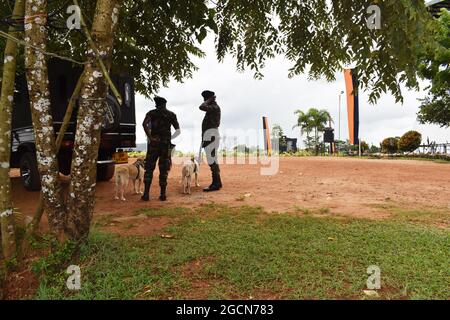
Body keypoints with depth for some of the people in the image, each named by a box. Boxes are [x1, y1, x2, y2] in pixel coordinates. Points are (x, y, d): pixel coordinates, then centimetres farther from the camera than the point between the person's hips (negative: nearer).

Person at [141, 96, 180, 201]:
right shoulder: (171, 114, 11)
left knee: (149, 169, 6)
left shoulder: (151, 113, 7)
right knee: (164, 169, 7)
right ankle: (163, 194, 6)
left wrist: (150, 137, -12)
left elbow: (144, 124, -14)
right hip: (166, 144, 1)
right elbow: (178, 131, 9)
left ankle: (146, 194, 0)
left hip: (154, 144, -1)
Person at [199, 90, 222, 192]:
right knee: (213, 159, 11)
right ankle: (217, 182, 17)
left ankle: (216, 183, -13)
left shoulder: (214, 107, -10)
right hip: (209, 135, 11)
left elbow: (202, 107, -24)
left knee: (212, 159, -13)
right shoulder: (212, 108, 20)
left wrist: (209, 100, -11)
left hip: (211, 135, -11)